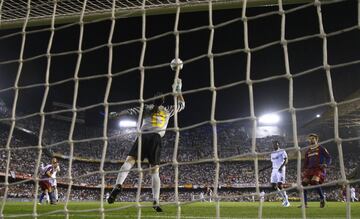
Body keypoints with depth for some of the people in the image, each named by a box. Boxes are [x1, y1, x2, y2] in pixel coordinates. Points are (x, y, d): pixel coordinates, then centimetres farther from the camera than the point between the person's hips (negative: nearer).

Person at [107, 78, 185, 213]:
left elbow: (131, 111, 16)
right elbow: (182, 104, 33)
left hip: (144, 137, -1)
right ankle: (156, 202, -9)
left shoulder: (147, 108, 17)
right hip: (156, 139, 1)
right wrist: (178, 90, 41)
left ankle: (118, 185, -37)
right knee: (155, 171, 0)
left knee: (129, 160, -9)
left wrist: (117, 114, 28)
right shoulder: (168, 110, 19)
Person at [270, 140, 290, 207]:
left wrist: (281, 166, -24)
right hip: (274, 170, 7)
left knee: (280, 185, -15)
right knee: (273, 186, -1)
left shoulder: (282, 151, -3)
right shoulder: (272, 153, 17)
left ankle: (286, 201, -1)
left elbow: (286, 160, -12)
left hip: (281, 169, -7)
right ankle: (284, 198, 17)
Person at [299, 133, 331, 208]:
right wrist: (304, 171, 12)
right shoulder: (308, 151, 20)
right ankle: (305, 203, -6)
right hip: (310, 169, 6)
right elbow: (306, 162, 23)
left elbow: (328, 158, 1)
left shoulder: (321, 148, 4)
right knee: (304, 182, -12)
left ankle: (322, 198, -6)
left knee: (314, 181, -29)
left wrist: (325, 164, -18)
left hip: (319, 169, -6)